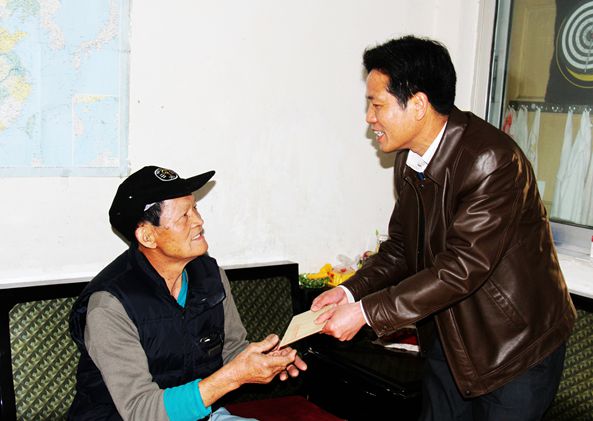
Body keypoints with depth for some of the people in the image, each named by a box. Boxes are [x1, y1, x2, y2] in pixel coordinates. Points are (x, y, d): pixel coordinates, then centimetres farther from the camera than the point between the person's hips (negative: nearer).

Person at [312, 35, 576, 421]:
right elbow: (401, 246, 7)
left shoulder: (492, 161, -27)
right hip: (449, 334, 7)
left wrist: (367, 312, -27)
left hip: (518, 343, -7)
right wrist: (352, 290, -9)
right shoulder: (409, 159, 0)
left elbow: (462, 268, -29)